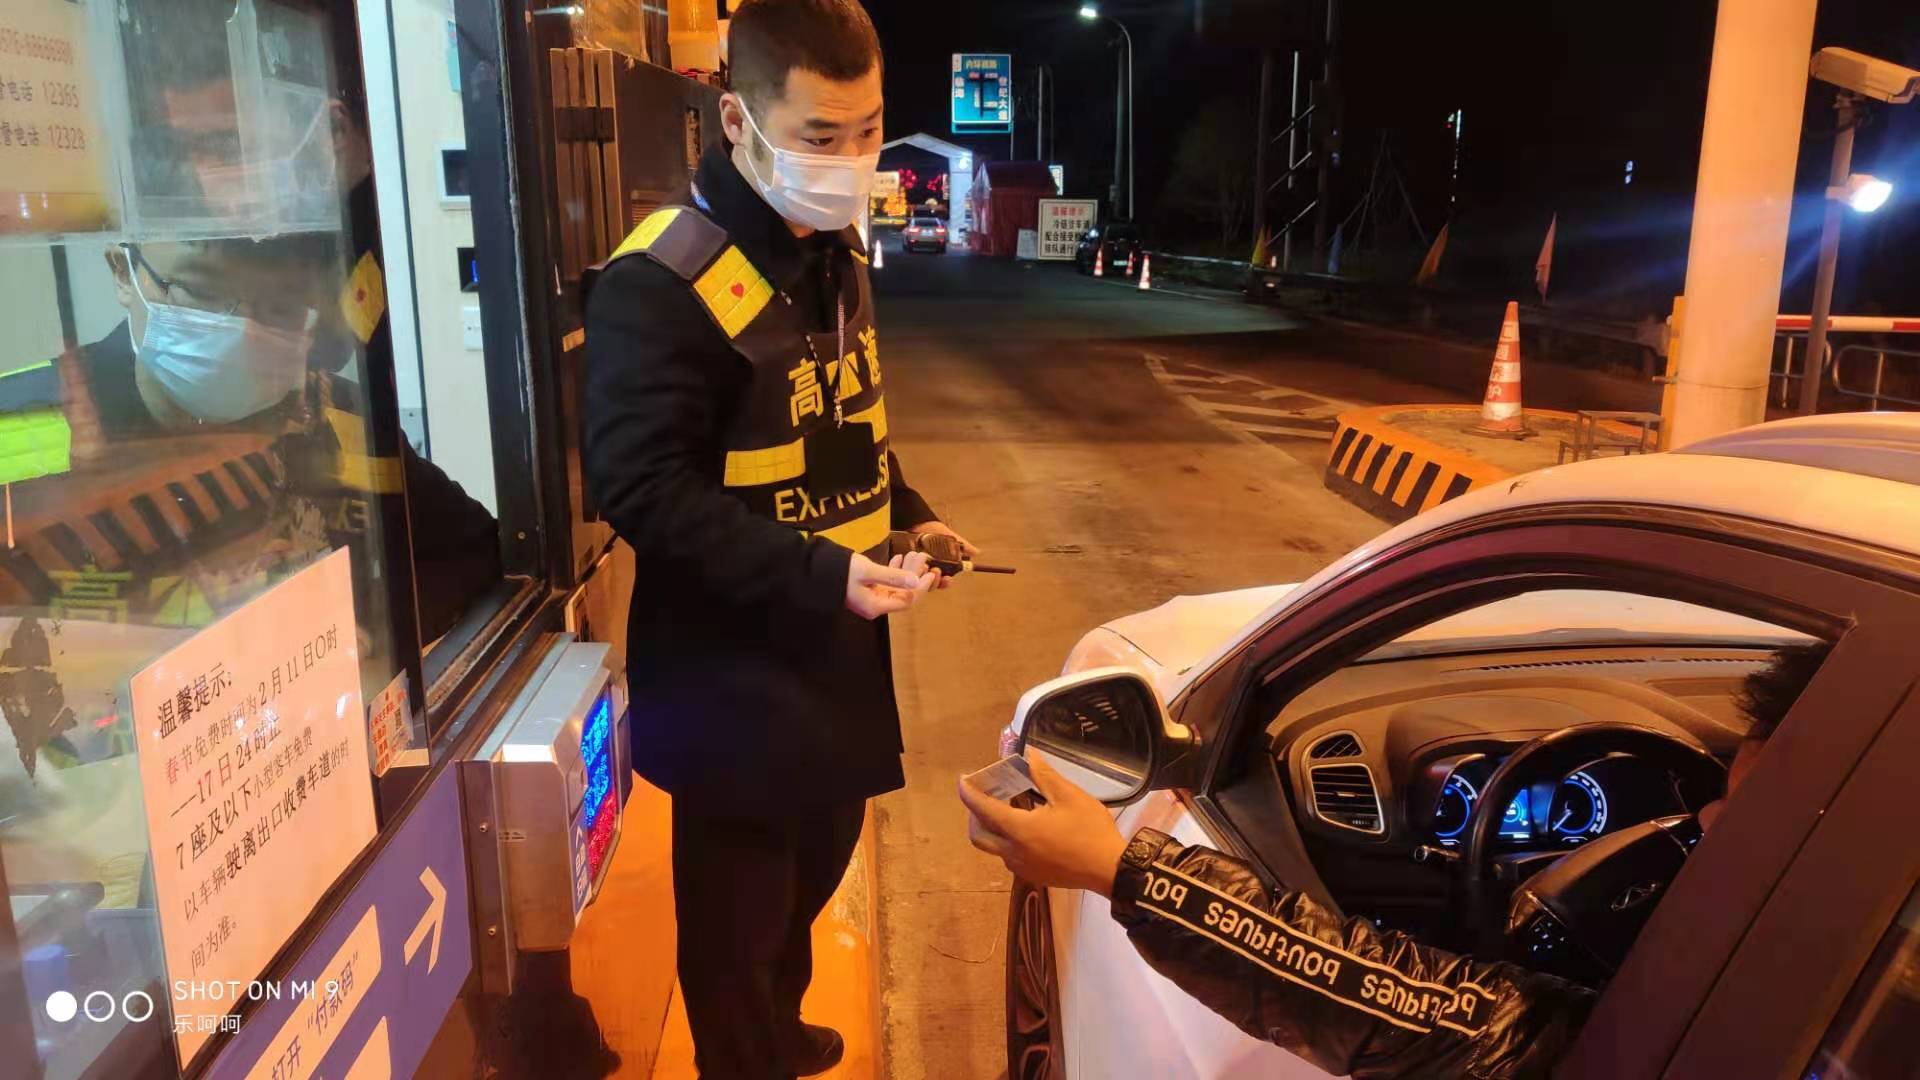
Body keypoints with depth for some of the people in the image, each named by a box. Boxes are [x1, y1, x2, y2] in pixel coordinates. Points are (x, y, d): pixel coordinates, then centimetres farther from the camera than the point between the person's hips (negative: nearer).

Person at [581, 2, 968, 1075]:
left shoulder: (838, 253, 7)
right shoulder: (662, 284, -22)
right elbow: (645, 491, -24)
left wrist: (905, 516, 3)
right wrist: (821, 575, -28)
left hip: (838, 648, 8)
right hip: (732, 672, -8)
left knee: (814, 871, 25)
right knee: (738, 913, 10)